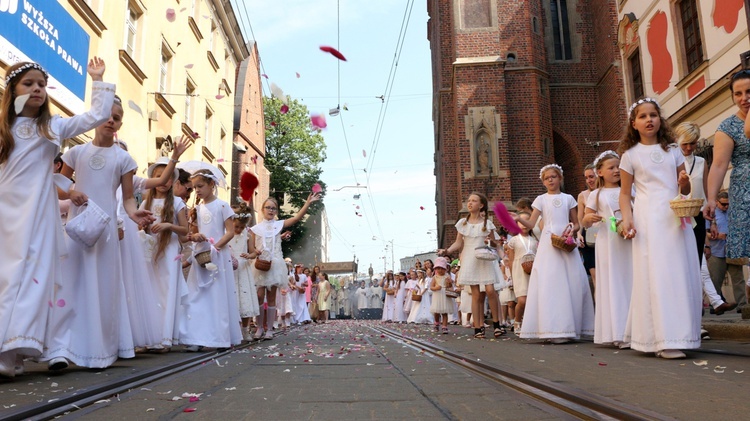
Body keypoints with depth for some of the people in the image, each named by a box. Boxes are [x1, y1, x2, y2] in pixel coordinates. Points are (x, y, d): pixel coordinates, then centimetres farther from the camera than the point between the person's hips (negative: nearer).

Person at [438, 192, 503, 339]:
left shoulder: (487, 223, 4)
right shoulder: (463, 222, 6)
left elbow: (494, 242, 11)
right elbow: (458, 243, 6)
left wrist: (491, 242, -12)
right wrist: (447, 251, -10)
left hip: (485, 259, -1)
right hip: (470, 260, 1)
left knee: (490, 290, -13)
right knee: (476, 294, -1)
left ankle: (496, 323, 3)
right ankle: (478, 327, 2)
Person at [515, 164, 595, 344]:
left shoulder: (568, 199, 12)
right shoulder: (541, 200, 7)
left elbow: (576, 223, 14)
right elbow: (531, 223, -1)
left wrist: (572, 230, -8)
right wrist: (519, 219, -20)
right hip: (549, 243, -2)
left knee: (573, 283, -2)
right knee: (549, 283, -8)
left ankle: (571, 326, 10)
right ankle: (555, 329, -6)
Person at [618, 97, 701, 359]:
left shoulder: (673, 150, 15)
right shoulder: (630, 155, 6)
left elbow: (685, 190, 17)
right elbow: (625, 193, 5)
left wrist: (685, 183, -6)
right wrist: (627, 218, -10)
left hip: (676, 216, 4)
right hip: (648, 219, -4)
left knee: (682, 273, 3)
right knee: (655, 275, -7)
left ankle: (680, 334, 14)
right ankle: (663, 341, -4)